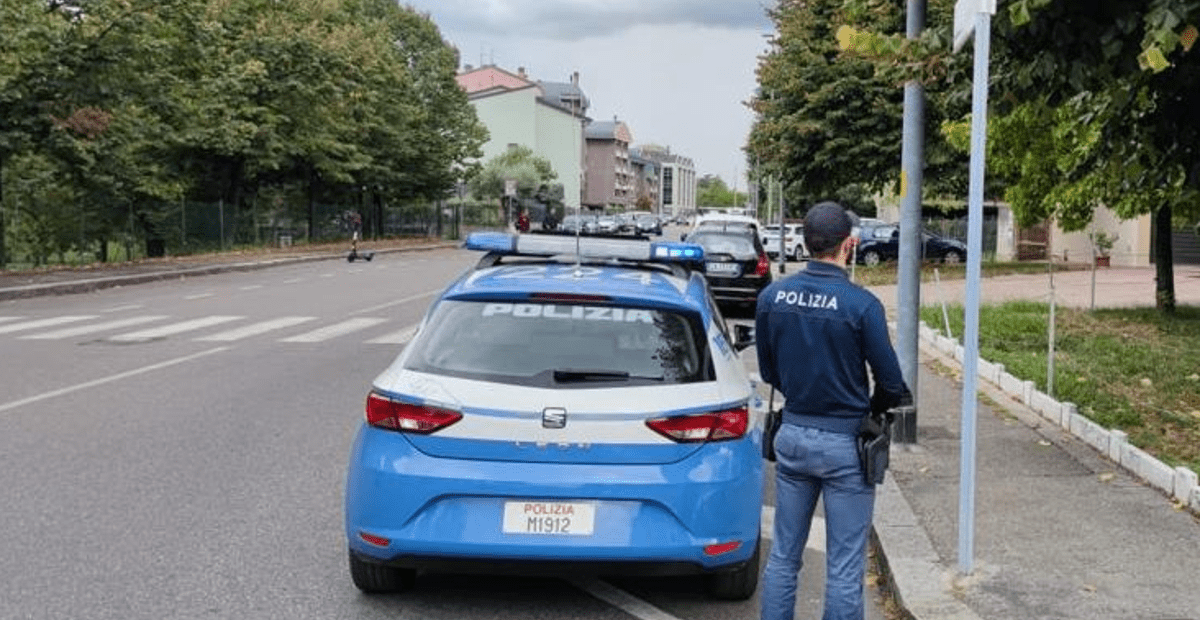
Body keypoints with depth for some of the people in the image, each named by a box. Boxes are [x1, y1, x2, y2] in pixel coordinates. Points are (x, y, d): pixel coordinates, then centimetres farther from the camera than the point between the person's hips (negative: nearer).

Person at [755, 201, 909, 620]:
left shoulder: (772, 297, -3)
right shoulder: (861, 304, -18)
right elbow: (892, 385, -10)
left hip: (792, 435, 5)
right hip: (844, 444, -5)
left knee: (783, 557, 15)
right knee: (844, 568, 5)